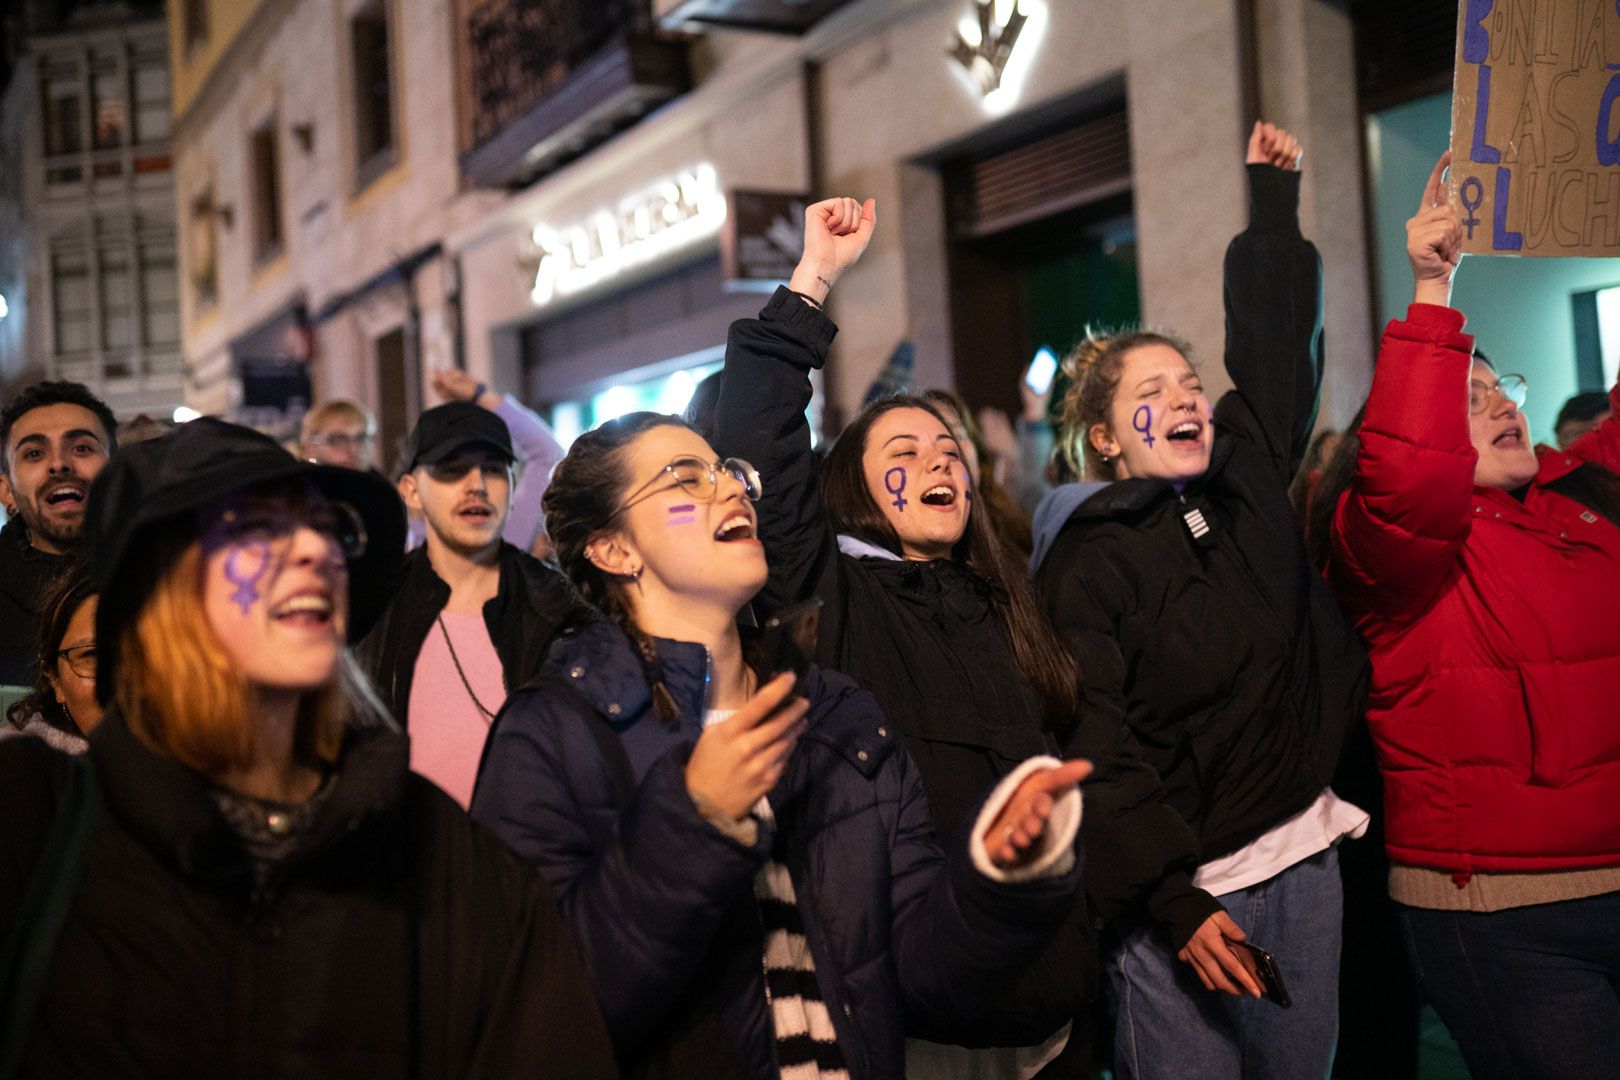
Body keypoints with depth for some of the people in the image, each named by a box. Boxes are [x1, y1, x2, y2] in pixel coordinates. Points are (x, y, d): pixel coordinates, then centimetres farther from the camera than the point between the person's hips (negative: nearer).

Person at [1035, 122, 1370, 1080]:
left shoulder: (1247, 479, 4)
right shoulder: (1083, 567, -11)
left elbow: (1275, 340, 14)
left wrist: (1275, 194, 19)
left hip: (1306, 857, 6)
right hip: (1187, 889, -5)